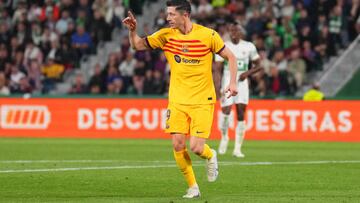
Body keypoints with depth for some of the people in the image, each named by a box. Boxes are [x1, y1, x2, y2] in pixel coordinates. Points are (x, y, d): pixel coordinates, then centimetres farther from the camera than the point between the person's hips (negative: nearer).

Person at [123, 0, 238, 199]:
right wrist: (132, 30, -13)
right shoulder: (166, 35, 0)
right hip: (177, 100, 3)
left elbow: (230, 57, 1)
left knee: (196, 148, -13)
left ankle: (210, 156, 24)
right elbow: (138, 45, 7)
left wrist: (233, 82, -11)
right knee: (178, 145, -7)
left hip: (202, 101, -3)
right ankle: (193, 187, 11)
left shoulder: (208, 35, -9)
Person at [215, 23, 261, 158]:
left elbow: (258, 65, 11)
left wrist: (248, 73, -9)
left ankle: (237, 149, 2)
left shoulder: (249, 47, 4)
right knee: (226, 111, -14)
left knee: (241, 115, -4)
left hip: (242, 83, 1)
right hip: (227, 82, -1)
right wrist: (217, 87, -13)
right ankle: (224, 137, 16)